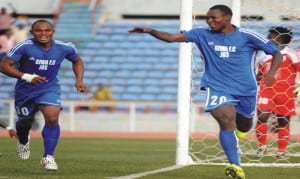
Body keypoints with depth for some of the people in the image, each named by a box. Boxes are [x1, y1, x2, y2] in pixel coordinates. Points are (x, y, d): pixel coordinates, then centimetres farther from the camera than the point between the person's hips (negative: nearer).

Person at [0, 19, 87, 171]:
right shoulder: (24, 47, -21)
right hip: (25, 90, 0)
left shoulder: (64, 48, -10)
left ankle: (48, 157, -12)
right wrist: (26, 76, -37)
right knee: (25, 121, 18)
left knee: (52, 118, -24)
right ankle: (23, 142, 55)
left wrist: (79, 80, -2)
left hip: (49, 89, 0)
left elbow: (77, 61, 12)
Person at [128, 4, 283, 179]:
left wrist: (271, 72, -23)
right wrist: (150, 31, -24)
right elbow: (171, 37, -8)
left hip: (246, 89, 1)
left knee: (244, 127, 17)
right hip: (218, 88, -1)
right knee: (227, 122, -26)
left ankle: (241, 126, 57)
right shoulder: (203, 34, -1)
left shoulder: (247, 36, -5)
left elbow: (277, 53, -4)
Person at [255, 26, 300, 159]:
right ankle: (262, 146, 0)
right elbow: (259, 75, 24)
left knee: (283, 122, 4)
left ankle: (281, 151, 15)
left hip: (285, 93, -2)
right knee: (262, 116, -15)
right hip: (266, 92, 3)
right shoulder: (265, 56, 14)